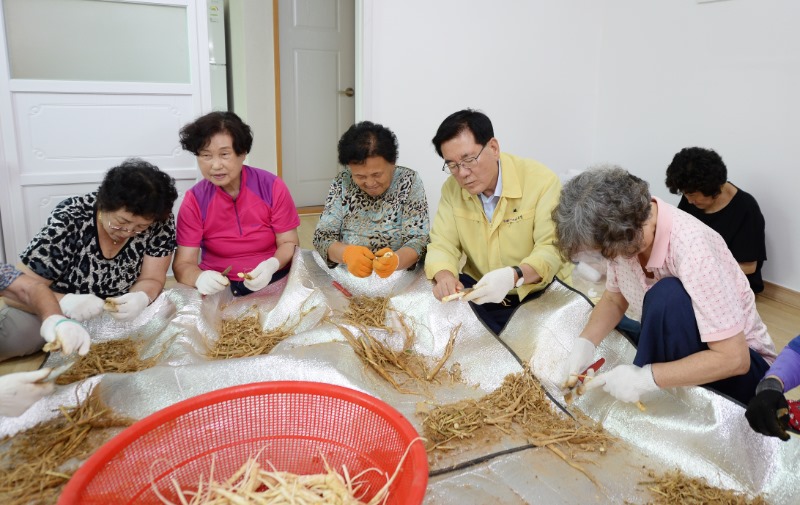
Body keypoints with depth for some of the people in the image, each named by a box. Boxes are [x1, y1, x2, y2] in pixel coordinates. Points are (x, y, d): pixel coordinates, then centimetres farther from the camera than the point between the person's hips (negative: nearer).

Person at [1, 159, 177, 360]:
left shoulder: (161, 223, -20)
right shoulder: (68, 221, -25)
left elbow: (151, 280, -14)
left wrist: (141, 298, -38)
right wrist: (65, 303, -43)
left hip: (120, 313, 4)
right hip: (57, 310, -4)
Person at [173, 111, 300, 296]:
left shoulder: (273, 187, -7)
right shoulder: (194, 201, -5)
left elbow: (289, 243, -3)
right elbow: (183, 264, -8)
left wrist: (272, 265, -25)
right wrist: (200, 278, -31)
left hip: (273, 282, -1)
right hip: (218, 287, 2)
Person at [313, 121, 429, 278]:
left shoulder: (409, 182, -6)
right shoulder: (342, 183, -1)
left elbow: (419, 240, -10)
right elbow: (322, 236, -3)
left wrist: (396, 260, -31)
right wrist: (347, 253, -24)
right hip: (347, 279, 2)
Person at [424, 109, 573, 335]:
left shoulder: (542, 181, -14)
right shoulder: (452, 188, 0)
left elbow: (553, 248, -20)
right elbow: (442, 244, -1)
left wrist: (513, 276, -40)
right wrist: (444, 276, -25)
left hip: (539, 293, -4)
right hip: (478, 291, 5)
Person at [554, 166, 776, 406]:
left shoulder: (692, 249, -33)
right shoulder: (625, 236, -13)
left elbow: (734, 358, -31)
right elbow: (614, 300, 4)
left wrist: (644, 377, -34)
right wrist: (584, 344, -14)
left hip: (739, 369, -6)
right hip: (674, 349, 7)